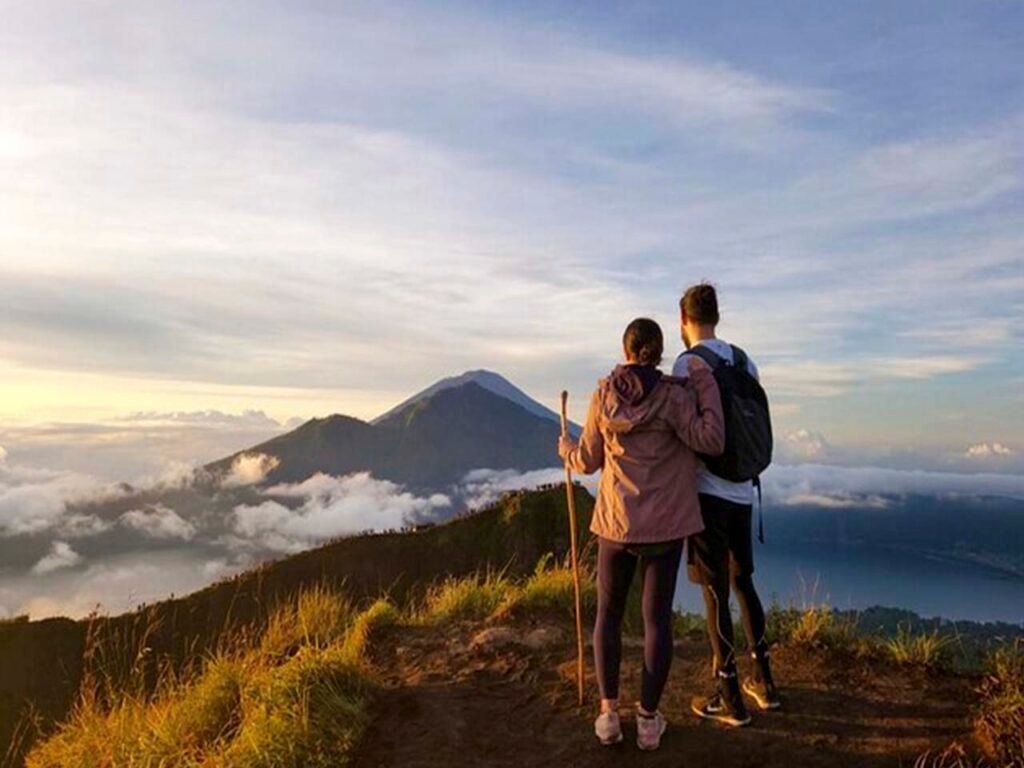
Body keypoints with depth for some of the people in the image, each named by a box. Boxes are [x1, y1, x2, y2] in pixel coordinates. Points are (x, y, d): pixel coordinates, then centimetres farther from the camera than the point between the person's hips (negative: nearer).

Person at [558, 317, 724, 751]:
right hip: (665, 525, -1)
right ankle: (648, 720, 16)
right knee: (657, 618, 9)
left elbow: (589, 460, 2)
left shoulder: (603, 395, -3)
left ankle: (608, 714, 17)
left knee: (608, 614, 15)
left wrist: (567, 452, 24)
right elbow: (711, 441, -16)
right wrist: (705, 384, -10)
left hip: (615, 523, 1)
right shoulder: (673, 395, -10)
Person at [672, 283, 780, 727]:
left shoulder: (688, 363, -11)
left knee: (715, 592, 2)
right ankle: (764, 682, 31)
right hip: (743, 491, 7)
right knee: (743, 582, 20)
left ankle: (730, 699, 12)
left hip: (708, 493, -7)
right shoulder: (744, 361, 9)